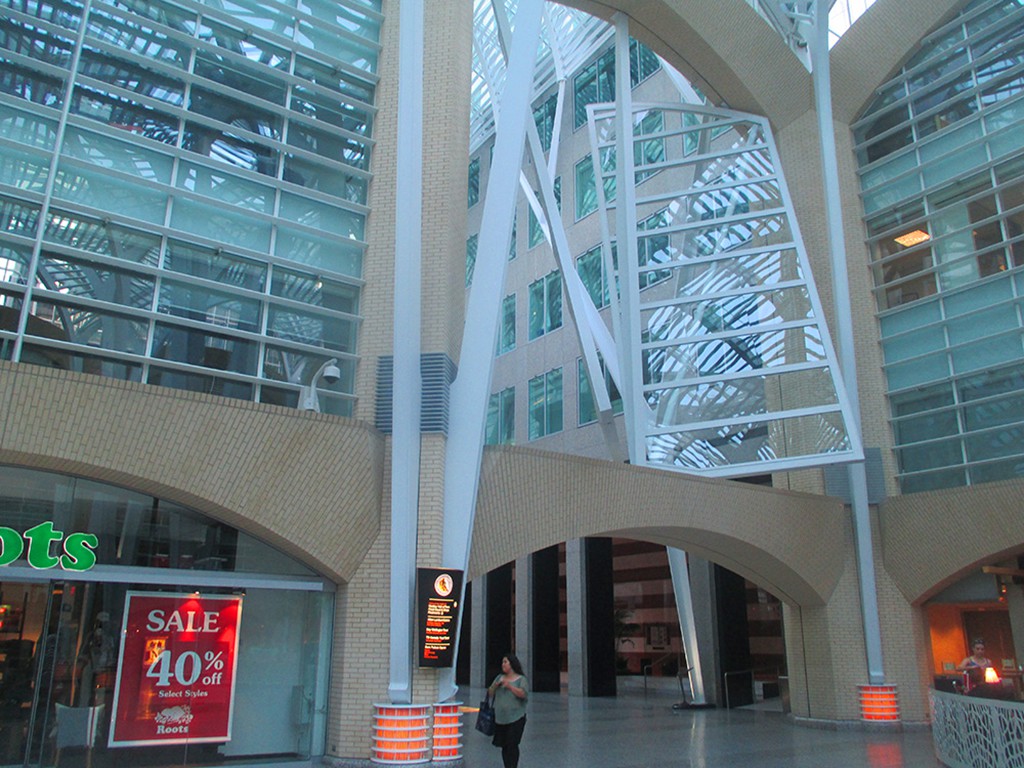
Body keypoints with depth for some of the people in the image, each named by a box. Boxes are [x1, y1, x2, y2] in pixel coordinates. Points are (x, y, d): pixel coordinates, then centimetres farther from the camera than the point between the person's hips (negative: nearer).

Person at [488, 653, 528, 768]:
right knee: (504, 746, 7)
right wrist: (495, 685, -6)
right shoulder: (500, 678, 15)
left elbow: (524, 694, -14)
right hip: (500, 718, 5)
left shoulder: (521, 679, 0)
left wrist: (510, 686, -19)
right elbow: (490, 693, 13)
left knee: (512, 745, -11)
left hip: (516, 718, -5)